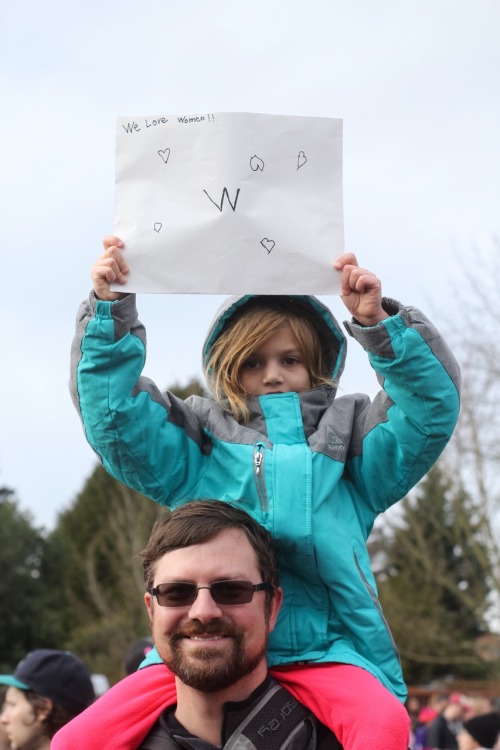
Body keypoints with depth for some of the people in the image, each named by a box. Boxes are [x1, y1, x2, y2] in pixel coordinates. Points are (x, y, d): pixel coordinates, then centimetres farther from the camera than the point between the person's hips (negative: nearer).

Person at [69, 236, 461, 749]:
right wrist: (111, 310, -2)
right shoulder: (197, 443, 20)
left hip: (321, 651, 0)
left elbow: (432, 406, 7)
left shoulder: (345, 443, 20)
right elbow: (110, 412, 8)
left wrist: (380, 323, -6)